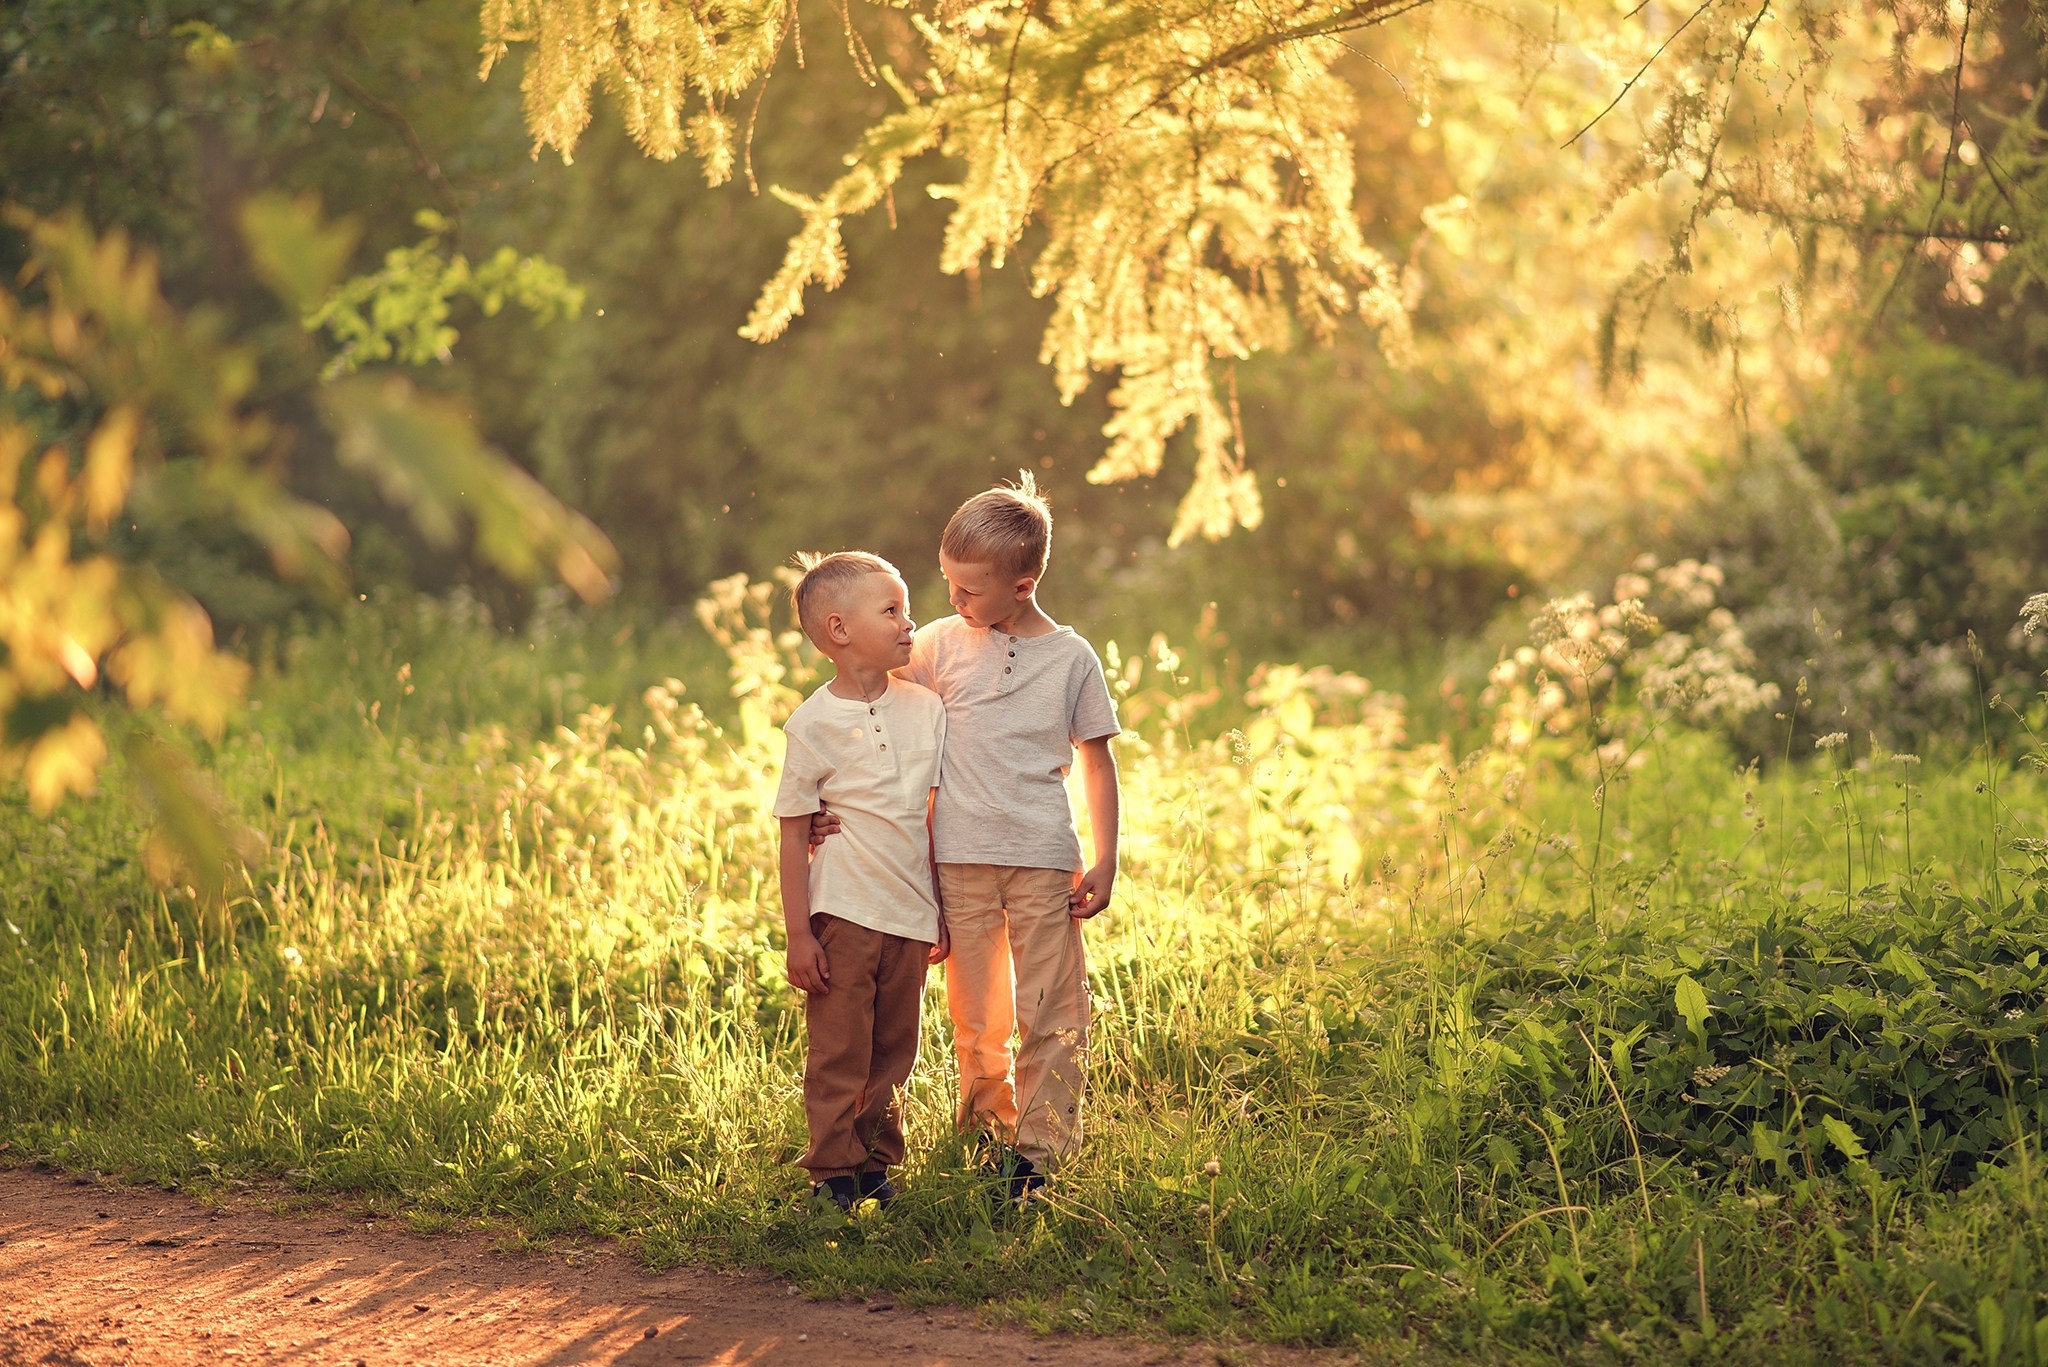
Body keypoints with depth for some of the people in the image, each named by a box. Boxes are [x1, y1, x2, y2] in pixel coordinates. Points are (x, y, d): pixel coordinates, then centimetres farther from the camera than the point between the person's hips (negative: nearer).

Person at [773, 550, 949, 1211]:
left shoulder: (926, 709, 5)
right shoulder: (814, 722, -8)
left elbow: (939, 816, 12)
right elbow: (794, 834, -6)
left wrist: (944, 909, 12)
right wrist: (797, 934, -9)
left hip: (911, 913, 4)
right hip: (843, 911, -4)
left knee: (893, 1050, 12)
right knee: (838, 1052, 0)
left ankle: (877, 1160, 24)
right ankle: (834, 1170, 11)